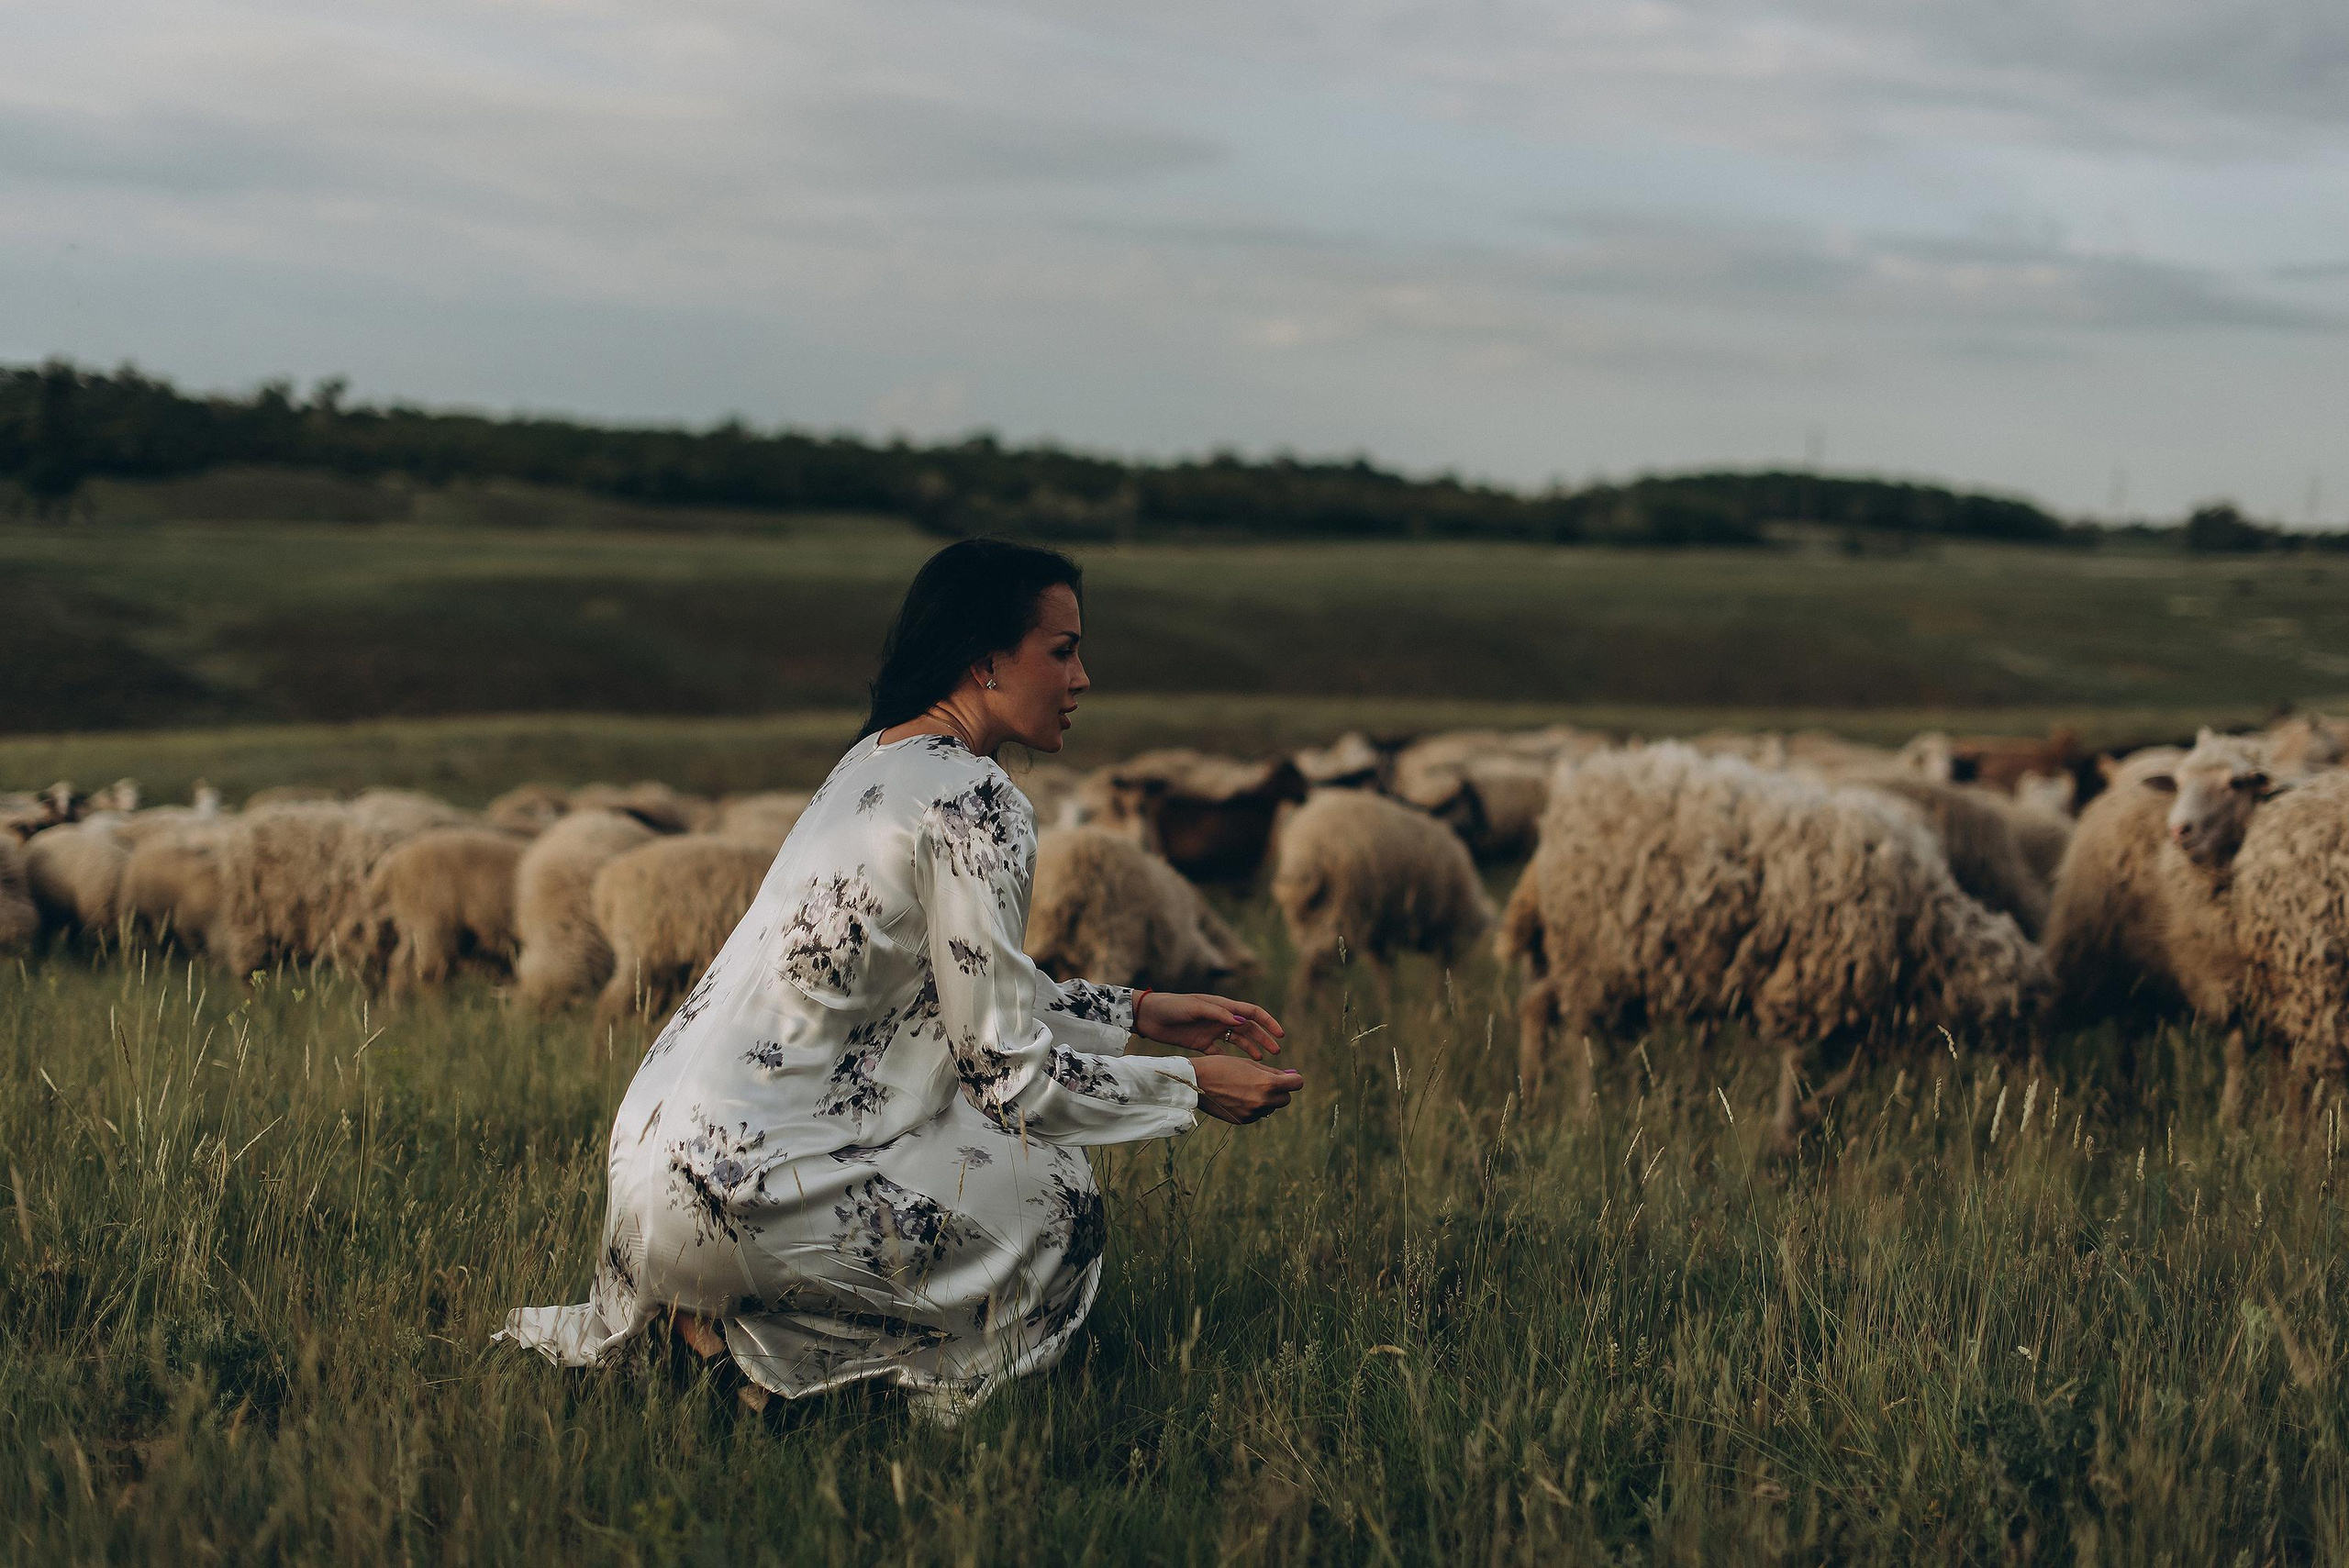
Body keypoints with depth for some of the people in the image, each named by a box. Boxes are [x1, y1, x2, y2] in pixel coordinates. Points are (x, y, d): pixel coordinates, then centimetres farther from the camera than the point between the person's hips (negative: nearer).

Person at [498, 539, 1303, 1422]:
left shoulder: (879, 761, 13)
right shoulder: (973, 804, -16)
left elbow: (969, 990, 23)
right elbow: (1006, 1066, -12)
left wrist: (1141, 1013, 20)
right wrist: (1192, 1087, -1)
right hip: (735, 1189, -9)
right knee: (1048, 1189, 2)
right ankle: (741, 1329, 0)